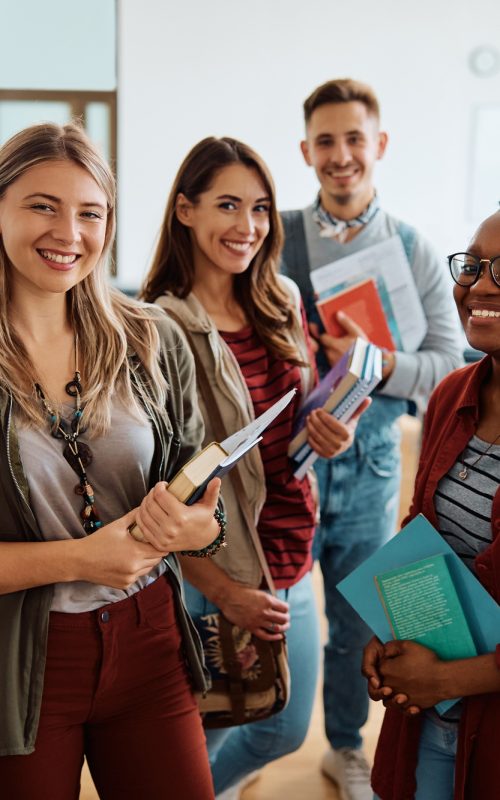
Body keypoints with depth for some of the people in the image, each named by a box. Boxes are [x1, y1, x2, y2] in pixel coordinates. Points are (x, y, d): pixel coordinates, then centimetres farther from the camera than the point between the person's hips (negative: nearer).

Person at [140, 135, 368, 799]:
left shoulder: (283, 305, 3)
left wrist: (330, 434, -8)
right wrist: (222, 590, -16)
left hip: (291, 563, 7)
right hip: (204, 573, -6)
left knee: (285, 731, 21)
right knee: (201, 734, 12)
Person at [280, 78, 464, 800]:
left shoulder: (417, 253, 1)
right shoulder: (273, 238, -3)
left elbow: (450, 364, -3)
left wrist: (379, 362, -21)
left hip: (369, 466, 2)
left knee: (358, 623, 16)